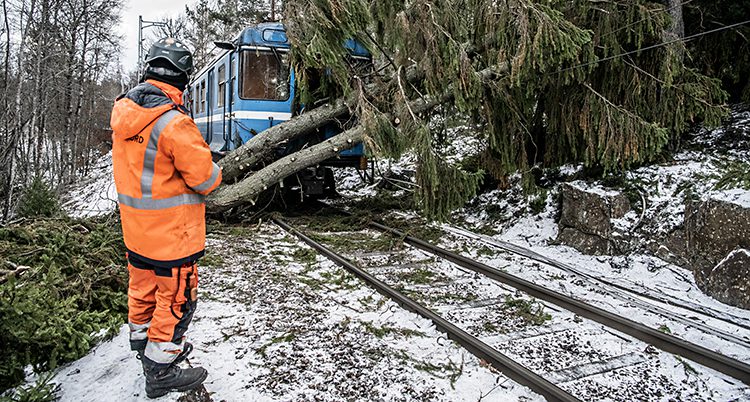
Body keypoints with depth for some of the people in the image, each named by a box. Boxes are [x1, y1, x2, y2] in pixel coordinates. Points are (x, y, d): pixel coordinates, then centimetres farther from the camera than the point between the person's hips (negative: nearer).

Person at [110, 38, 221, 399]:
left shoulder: (123, 110, 0)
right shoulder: (174, 123, -25)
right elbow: (205, 178, -20)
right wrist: (214, 171, 2)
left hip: (135, 226, 8)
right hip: (172, 232, -8)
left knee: (143, 289, 23)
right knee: (176, 299, 6)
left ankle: (145, 346, 43)